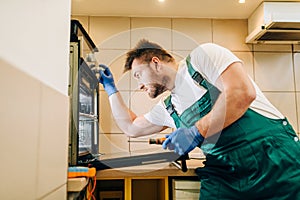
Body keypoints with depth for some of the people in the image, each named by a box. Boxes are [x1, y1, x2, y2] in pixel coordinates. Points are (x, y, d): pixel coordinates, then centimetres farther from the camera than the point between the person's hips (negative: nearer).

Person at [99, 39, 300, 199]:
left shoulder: (202, 56, -5)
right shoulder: (168, 108, 14)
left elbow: (243, 92, -19)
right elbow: (131, 127, 27)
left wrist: (197, 131, -19)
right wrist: (112, 89, 26)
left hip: (275, 159, -5)